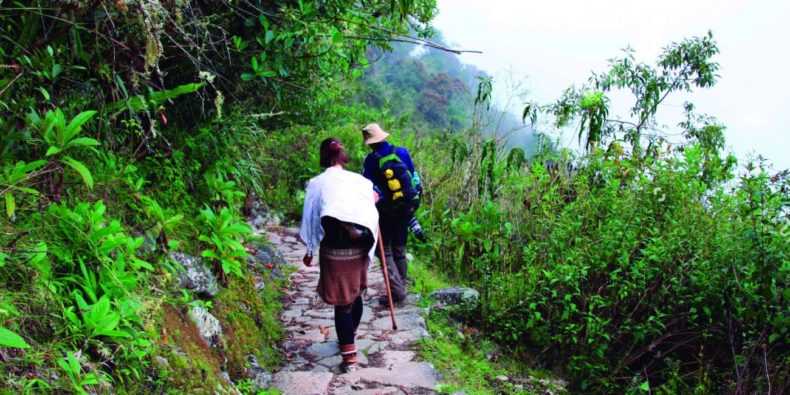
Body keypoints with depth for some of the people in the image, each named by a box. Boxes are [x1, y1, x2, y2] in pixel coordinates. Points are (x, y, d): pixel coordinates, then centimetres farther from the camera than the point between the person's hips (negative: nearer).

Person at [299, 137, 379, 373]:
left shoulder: (317, 184, -4)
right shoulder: (361, 181, -2)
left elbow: (310, 219, 2)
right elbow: (371, 214, -1)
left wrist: (310, 251, 14)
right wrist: (368, 248, 11)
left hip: (333, 251, -3)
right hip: (359, 249, 3)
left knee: (342, 303, 6)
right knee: (355, 295, 23)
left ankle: (349, 357, 9)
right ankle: (350, 337, 45)